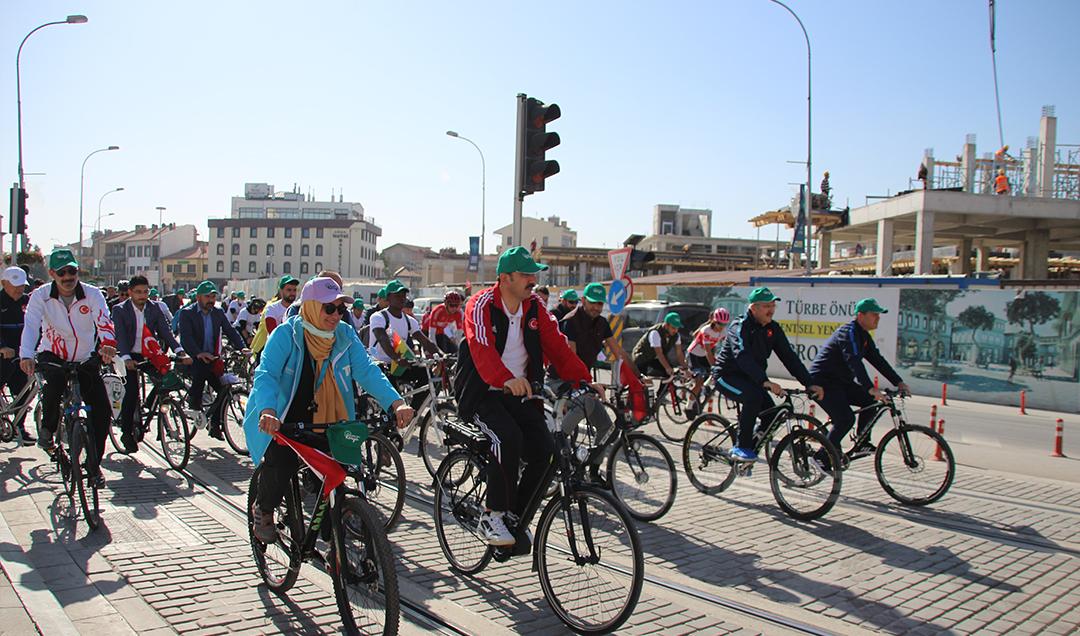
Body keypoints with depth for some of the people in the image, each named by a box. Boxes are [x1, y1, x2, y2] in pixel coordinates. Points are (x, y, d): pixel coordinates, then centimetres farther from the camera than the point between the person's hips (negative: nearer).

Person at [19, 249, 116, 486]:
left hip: (85, 360, 1)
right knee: (56, 380, -36)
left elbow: (104, 320, -29)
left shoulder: (92, 294, -12)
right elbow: (31, 325, -25)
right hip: (52, 355, -1)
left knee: (102, 411, -9)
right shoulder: (41, 295, -12)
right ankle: (47, 429, -7)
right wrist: (26, 356, -43)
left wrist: (108, 344, -50)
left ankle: (94, 464, 11)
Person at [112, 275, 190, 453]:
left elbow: (166, 331, -4)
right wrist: (127, 359, -33)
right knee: (131, 392, -14)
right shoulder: (119, 310, -6)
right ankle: (126, 433, 0)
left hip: (149, 355, 3)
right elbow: (120, 337, -17)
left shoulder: (154, 308, 2)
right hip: (130, 357, -3)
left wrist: (180, 352, -19)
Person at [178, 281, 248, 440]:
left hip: (213, 359, 4)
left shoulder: (219, 313, 11)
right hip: (194, 359, -4)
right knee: (200, 372, -30)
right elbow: (186, 338, -17)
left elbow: (230, 331, 4)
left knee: (225, 388, -8)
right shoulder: (187, 314, -4)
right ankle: (194, 404, -4)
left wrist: (242, 347, -16)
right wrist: (199, 353, -35)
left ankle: (215, 425, 6)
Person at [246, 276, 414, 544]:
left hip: (327, 423, 4)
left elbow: (367, 370, -11)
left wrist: (396, 403, -28)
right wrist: (267, 411, -45)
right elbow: (266, 373, -24)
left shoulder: (346, 335, -2)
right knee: (280, 461, -26)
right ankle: (263, 509, 8)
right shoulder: (286, 334, -13)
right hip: (282, 421, -3)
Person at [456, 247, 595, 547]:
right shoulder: (481, 305, -12)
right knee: (509, 437, -32)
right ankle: (492, 516, -15)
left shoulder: (535, 307, 6)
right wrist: (507, 380, -47)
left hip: (520, 393, 5)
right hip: (482, 393, -5)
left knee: (544, 449, -15)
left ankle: (515, 516, 5)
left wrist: (584, 380, -15)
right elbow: (482, 350, -29)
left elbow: (557, 346, 0)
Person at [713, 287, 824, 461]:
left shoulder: (773, 328, 0)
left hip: (749, 379, 7)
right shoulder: (740, 326, -22)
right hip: (728, 376, -7)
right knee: (754, 395, -33)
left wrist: (810, 384, -15)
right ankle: (742, 447, -22)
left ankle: (745, 447, 12)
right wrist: (766, 382, -50)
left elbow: (789, 357, -3)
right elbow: (743, 357, -37)